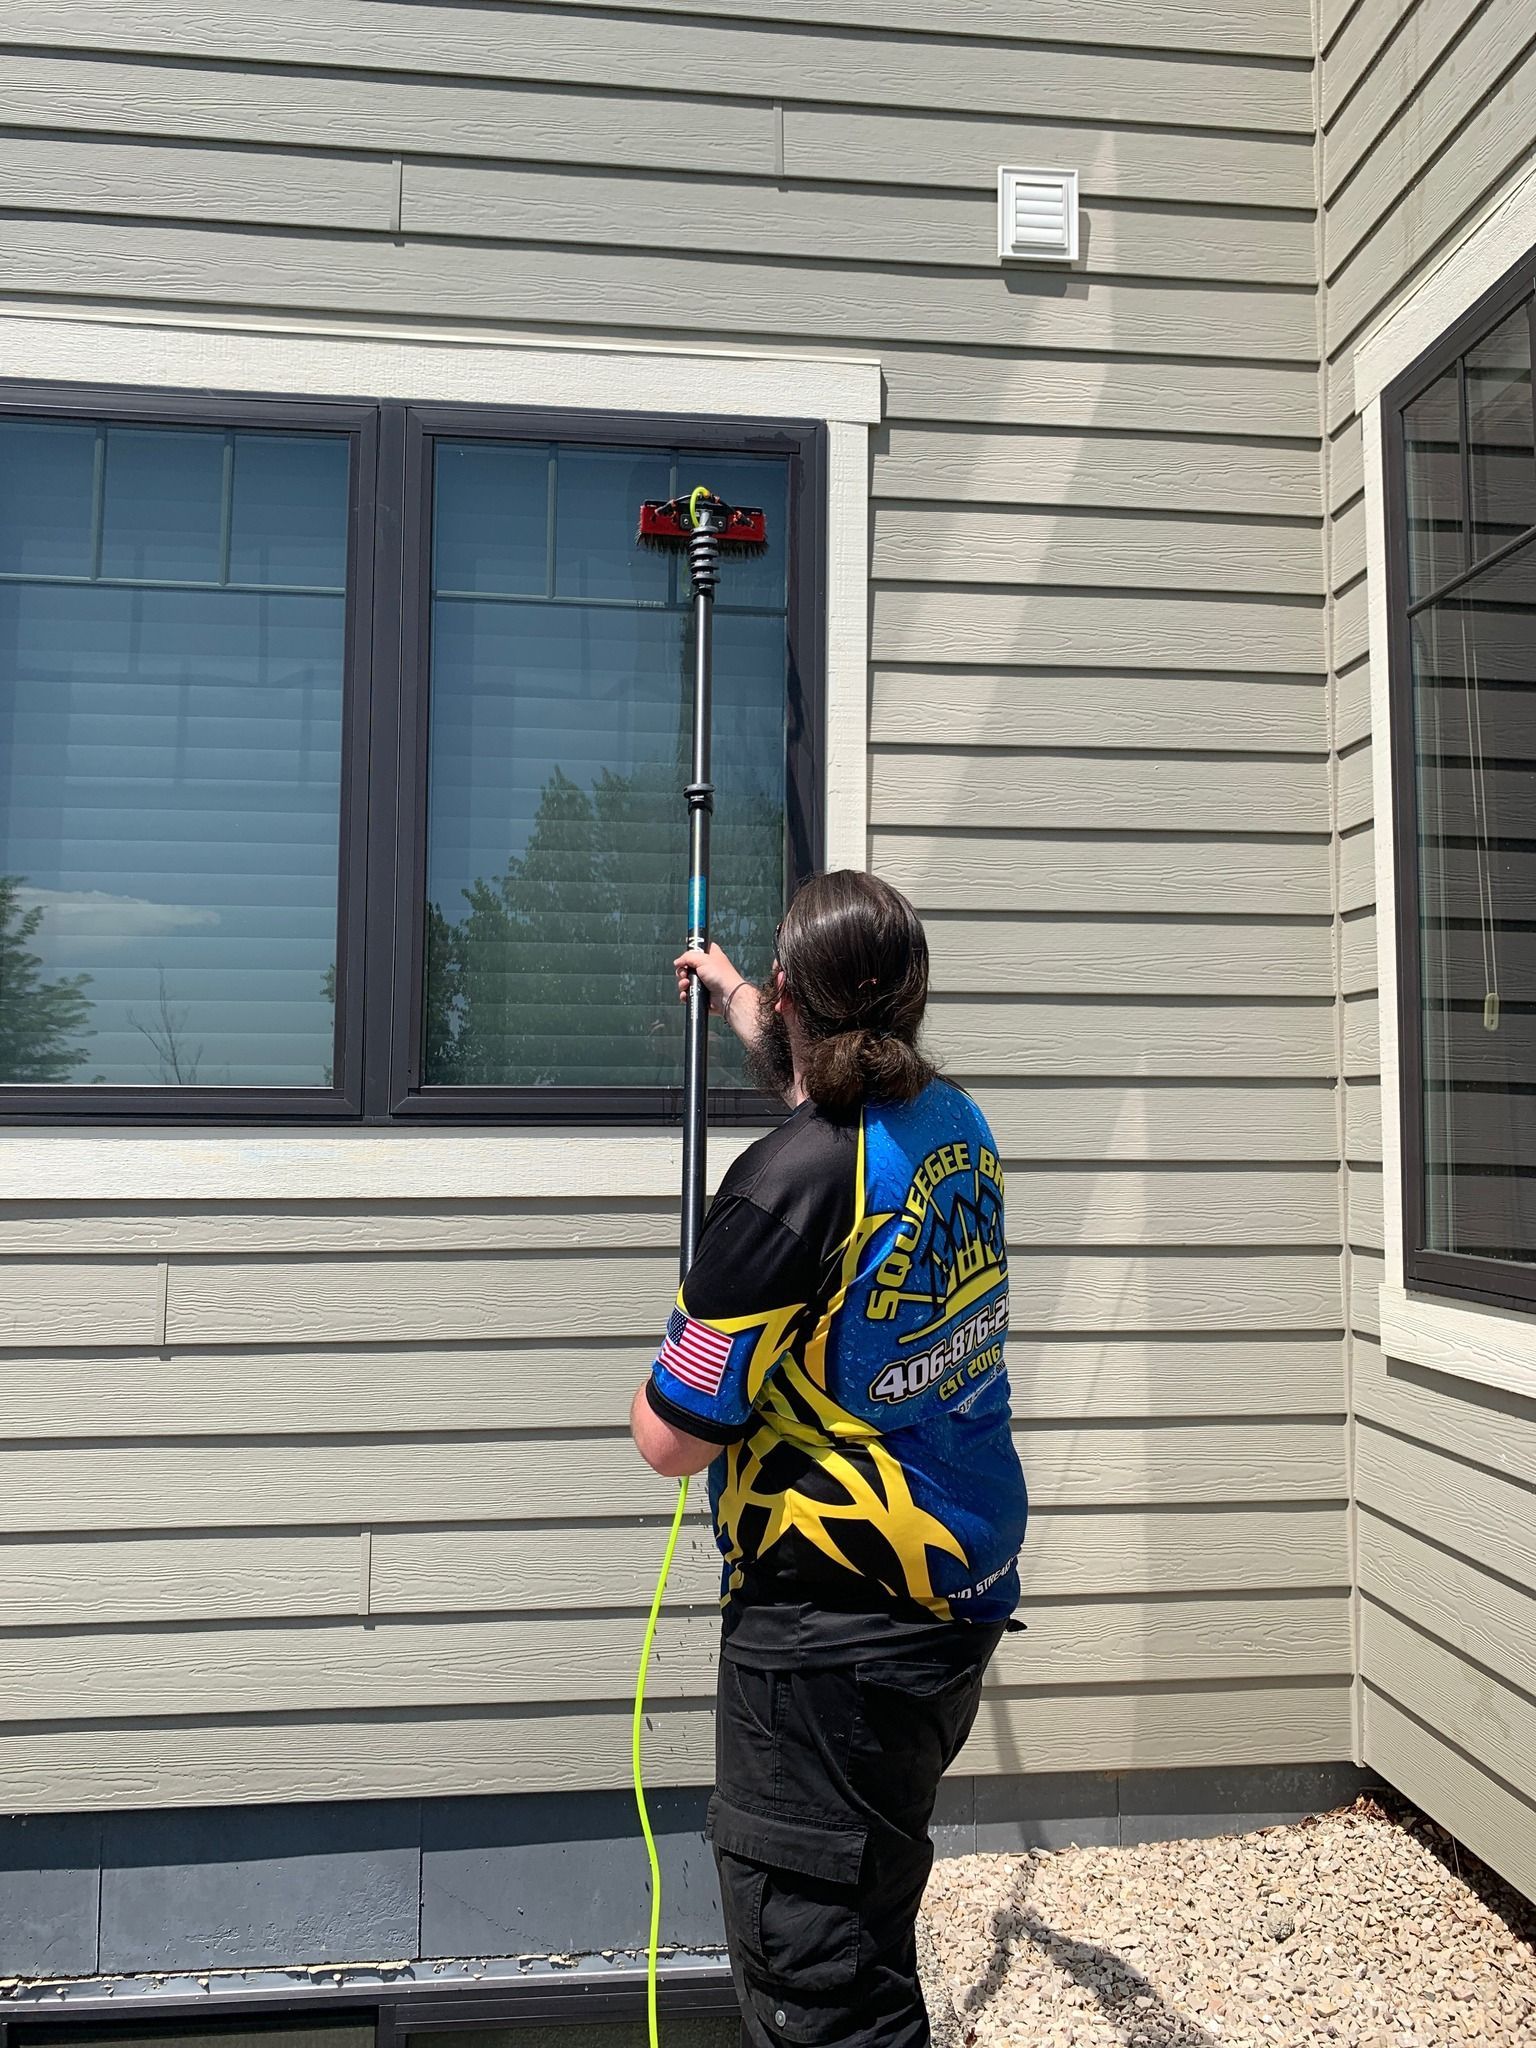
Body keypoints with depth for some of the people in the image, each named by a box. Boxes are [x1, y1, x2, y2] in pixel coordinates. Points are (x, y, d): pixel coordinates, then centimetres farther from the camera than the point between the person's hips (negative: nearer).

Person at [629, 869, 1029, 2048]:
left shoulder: (789, 1181, -24)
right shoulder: (956, 1126, 1)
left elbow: (672, 1440, -19)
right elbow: (822, 1084, 26)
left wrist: (672, 1355, 3)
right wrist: (726, 992, 41)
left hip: (832, 1628, -8)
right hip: (964, 1594, 9)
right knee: (875, 1921, 26)